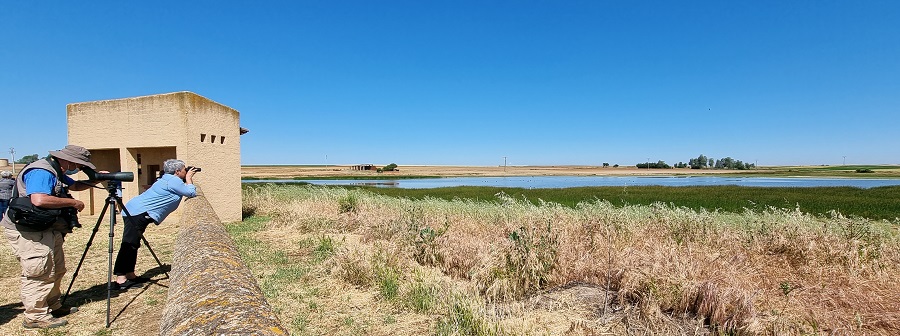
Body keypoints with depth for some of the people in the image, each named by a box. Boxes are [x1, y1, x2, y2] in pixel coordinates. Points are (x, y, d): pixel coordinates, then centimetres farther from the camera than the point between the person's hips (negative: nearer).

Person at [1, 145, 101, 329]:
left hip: (47, 229, 11)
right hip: (27, 231, -11)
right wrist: (72, 202, -23)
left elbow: (75, 185, 25)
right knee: (40, 273, -8)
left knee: (57, 270, 14)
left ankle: (53, 306, 24)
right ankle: (36, 316, 0)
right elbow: (39, 200, -35)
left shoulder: (57, 172, 11)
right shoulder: (41, 172, -21)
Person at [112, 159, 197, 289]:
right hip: (138, 213, -11)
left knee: (133, 244, 12)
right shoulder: (173, 180, -12)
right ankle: (120, 280, -15)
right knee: (129, 244, -13)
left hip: (136, 212, 11)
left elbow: (186, 191, 24)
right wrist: (189, 179, 2)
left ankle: (130, 275, 19)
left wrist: (188, 180, 17)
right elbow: (191, 193, -11)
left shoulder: (168, 179, 18)